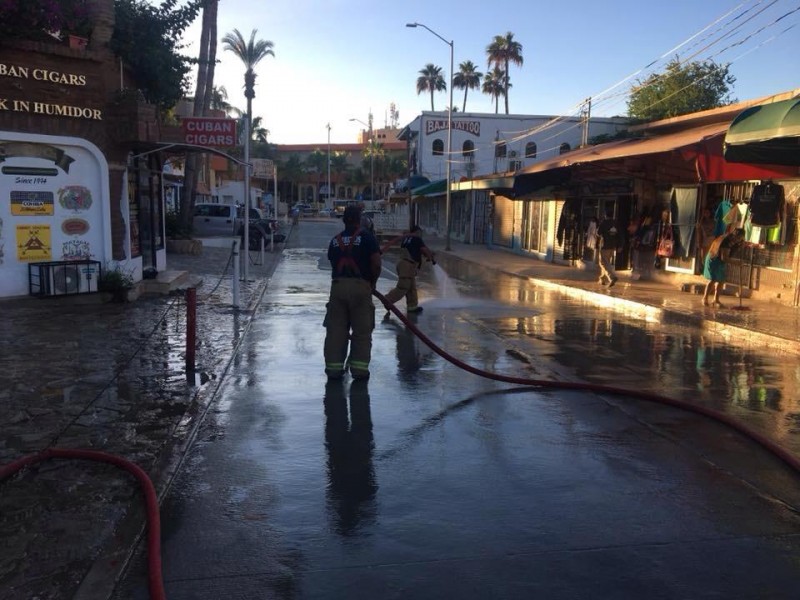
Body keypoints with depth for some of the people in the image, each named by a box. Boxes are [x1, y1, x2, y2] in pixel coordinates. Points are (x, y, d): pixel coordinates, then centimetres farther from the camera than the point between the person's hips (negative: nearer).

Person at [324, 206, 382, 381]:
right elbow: (376, 263, -8)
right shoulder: (367, 237, -1)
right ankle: (359, 368, 5)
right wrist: (373, 282, 7)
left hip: (337, 285, 4)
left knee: (335, 329, 8)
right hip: (360, 286, -3)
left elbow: (333, 263, 10)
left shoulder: (335, 240, 13)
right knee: (362, 330, 5)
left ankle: (334, 367, 10)